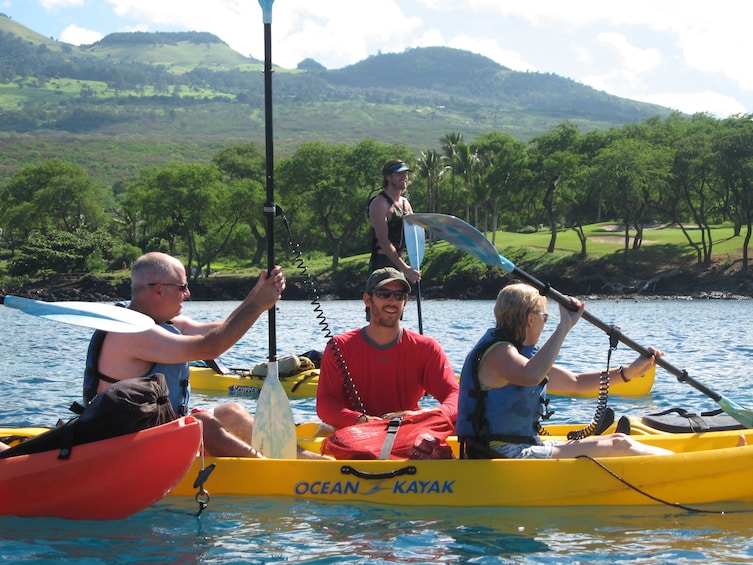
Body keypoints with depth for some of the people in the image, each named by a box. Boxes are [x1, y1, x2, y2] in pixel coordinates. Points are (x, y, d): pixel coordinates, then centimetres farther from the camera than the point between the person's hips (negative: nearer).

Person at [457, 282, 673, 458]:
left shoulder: (524, 353, 19)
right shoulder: (498, 351, -14)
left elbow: (576, 382, 25)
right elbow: (531, 376, -37)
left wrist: (629, 371, 15)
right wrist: (564, 326, -31)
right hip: (504, 455, -11)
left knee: (617, 441, 9)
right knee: (619, 445, -10)